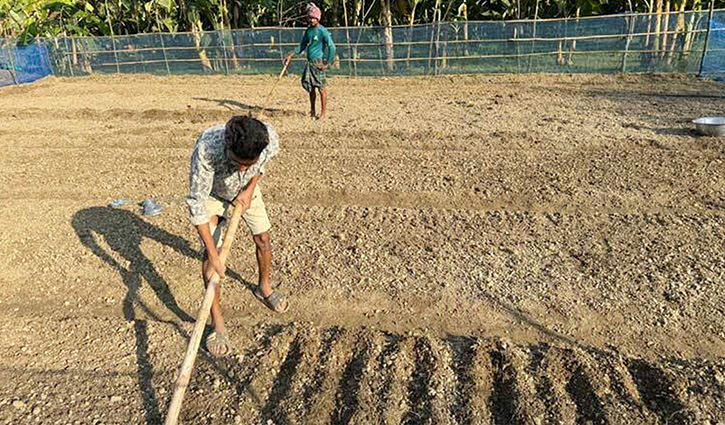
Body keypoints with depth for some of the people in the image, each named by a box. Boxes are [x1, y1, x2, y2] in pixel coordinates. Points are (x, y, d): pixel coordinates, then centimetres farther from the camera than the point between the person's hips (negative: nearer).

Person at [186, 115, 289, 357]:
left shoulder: (271, 140, -36)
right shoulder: (206, 148, -45)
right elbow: (197, 204, -37)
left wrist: (250, 189, -18)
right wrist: (213, 257, -36)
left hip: (245, 191, 3)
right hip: (211, 193, -3)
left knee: (263, 238, 10)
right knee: (210, 252, -11)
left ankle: (264, 287, 39)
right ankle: (217, 321, 2)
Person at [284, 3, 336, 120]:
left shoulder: (323, 31, -10)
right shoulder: (308, 30, 12)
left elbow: (332, 48, -13)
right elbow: (303, 45, 21)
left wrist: (328, 63, -17)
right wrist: (292, 54, 11)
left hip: (318, 63, -8)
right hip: (309, 62, 8)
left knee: (321, 88, -4)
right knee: (310, 87, 13)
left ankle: (323, 113, 3)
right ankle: (312, 112, 25)